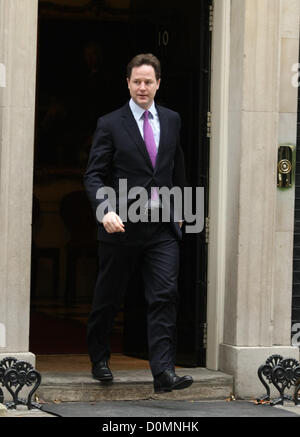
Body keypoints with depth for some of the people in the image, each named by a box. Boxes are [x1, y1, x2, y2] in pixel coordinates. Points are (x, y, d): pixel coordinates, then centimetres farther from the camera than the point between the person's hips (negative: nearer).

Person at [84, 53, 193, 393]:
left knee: (165, 296, -11)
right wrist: (106, 210, -24)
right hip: (122, 226, -2)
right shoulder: (110, 124, -3)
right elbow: (93, 175, -7)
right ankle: (99, 359, 32)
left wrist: (178, 210, 24)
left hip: (163, 228, 2)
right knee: (108, 298, 11)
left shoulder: (171, 120, 10)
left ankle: (163, 372, -15)